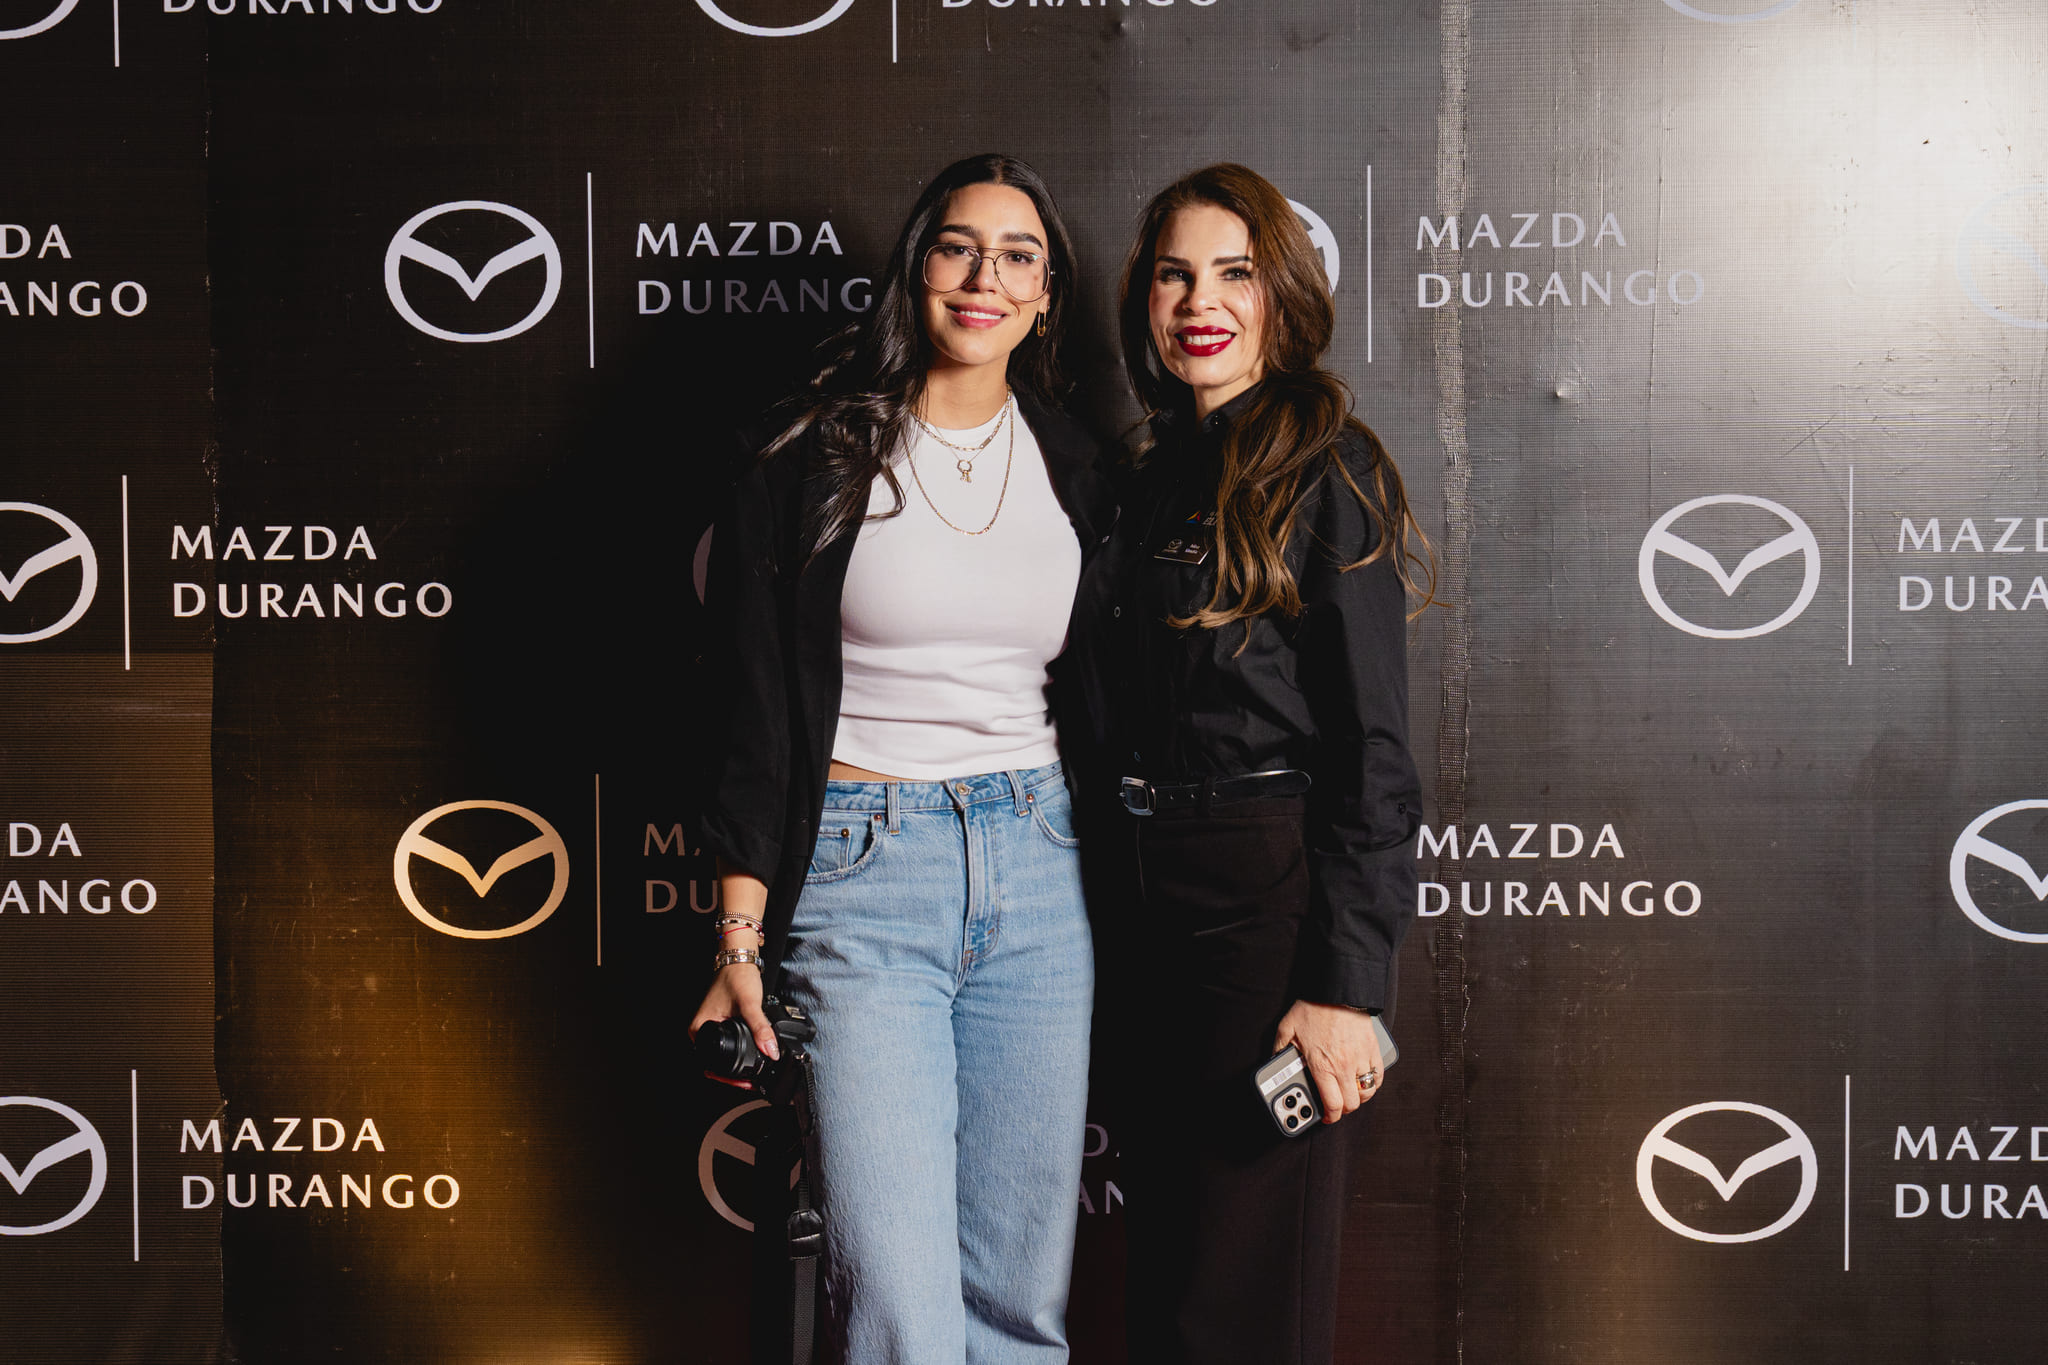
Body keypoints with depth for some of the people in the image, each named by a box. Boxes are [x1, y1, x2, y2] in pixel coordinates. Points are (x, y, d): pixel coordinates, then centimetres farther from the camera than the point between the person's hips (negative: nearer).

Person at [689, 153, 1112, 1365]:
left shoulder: (1076, 468, 10)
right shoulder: (817, 460, 0)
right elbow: (754, 708, 0)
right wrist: (742, 933, -5)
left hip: (1038, 871, 4)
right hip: (862, 868, -3)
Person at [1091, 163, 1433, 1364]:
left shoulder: (1328, 474, -10)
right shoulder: (1162, 476, 13)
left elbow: (1373, 752, -14)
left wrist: (1346, 988, -19)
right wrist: (1134, 936, 14)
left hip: (1281, 899, -8)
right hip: (1169, 903, 8)